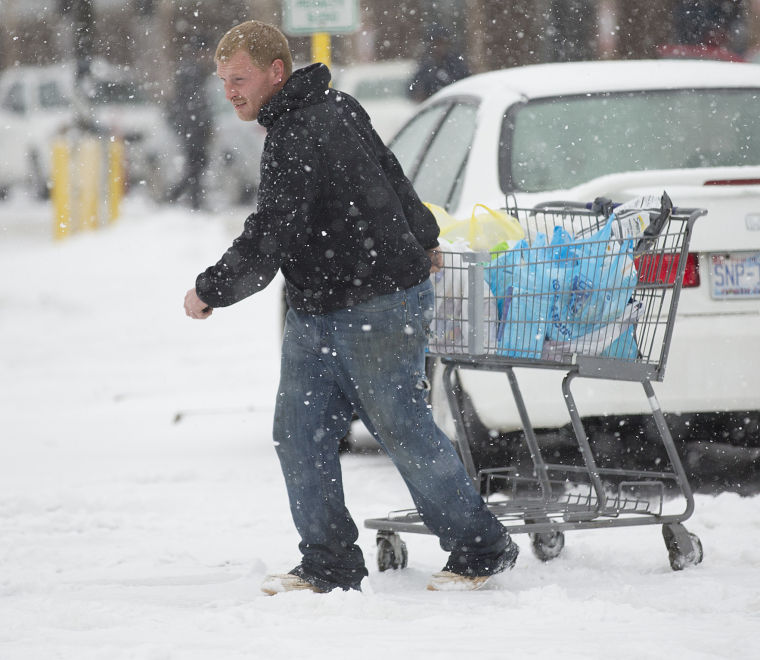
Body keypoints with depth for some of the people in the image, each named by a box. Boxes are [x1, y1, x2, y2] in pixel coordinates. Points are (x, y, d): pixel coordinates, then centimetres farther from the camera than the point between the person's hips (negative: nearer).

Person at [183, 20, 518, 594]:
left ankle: (483, 550, 11)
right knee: (299, 433, 3)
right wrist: (421, 240, 38)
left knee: (403, 429, -2)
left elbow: (267, 240, -24)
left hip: (380, 308, -10)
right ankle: (329, 565, 6)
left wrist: (211, 290, -11)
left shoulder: (301, 139, -22)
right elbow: (391, 174, 24)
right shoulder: (331, 109, 11)